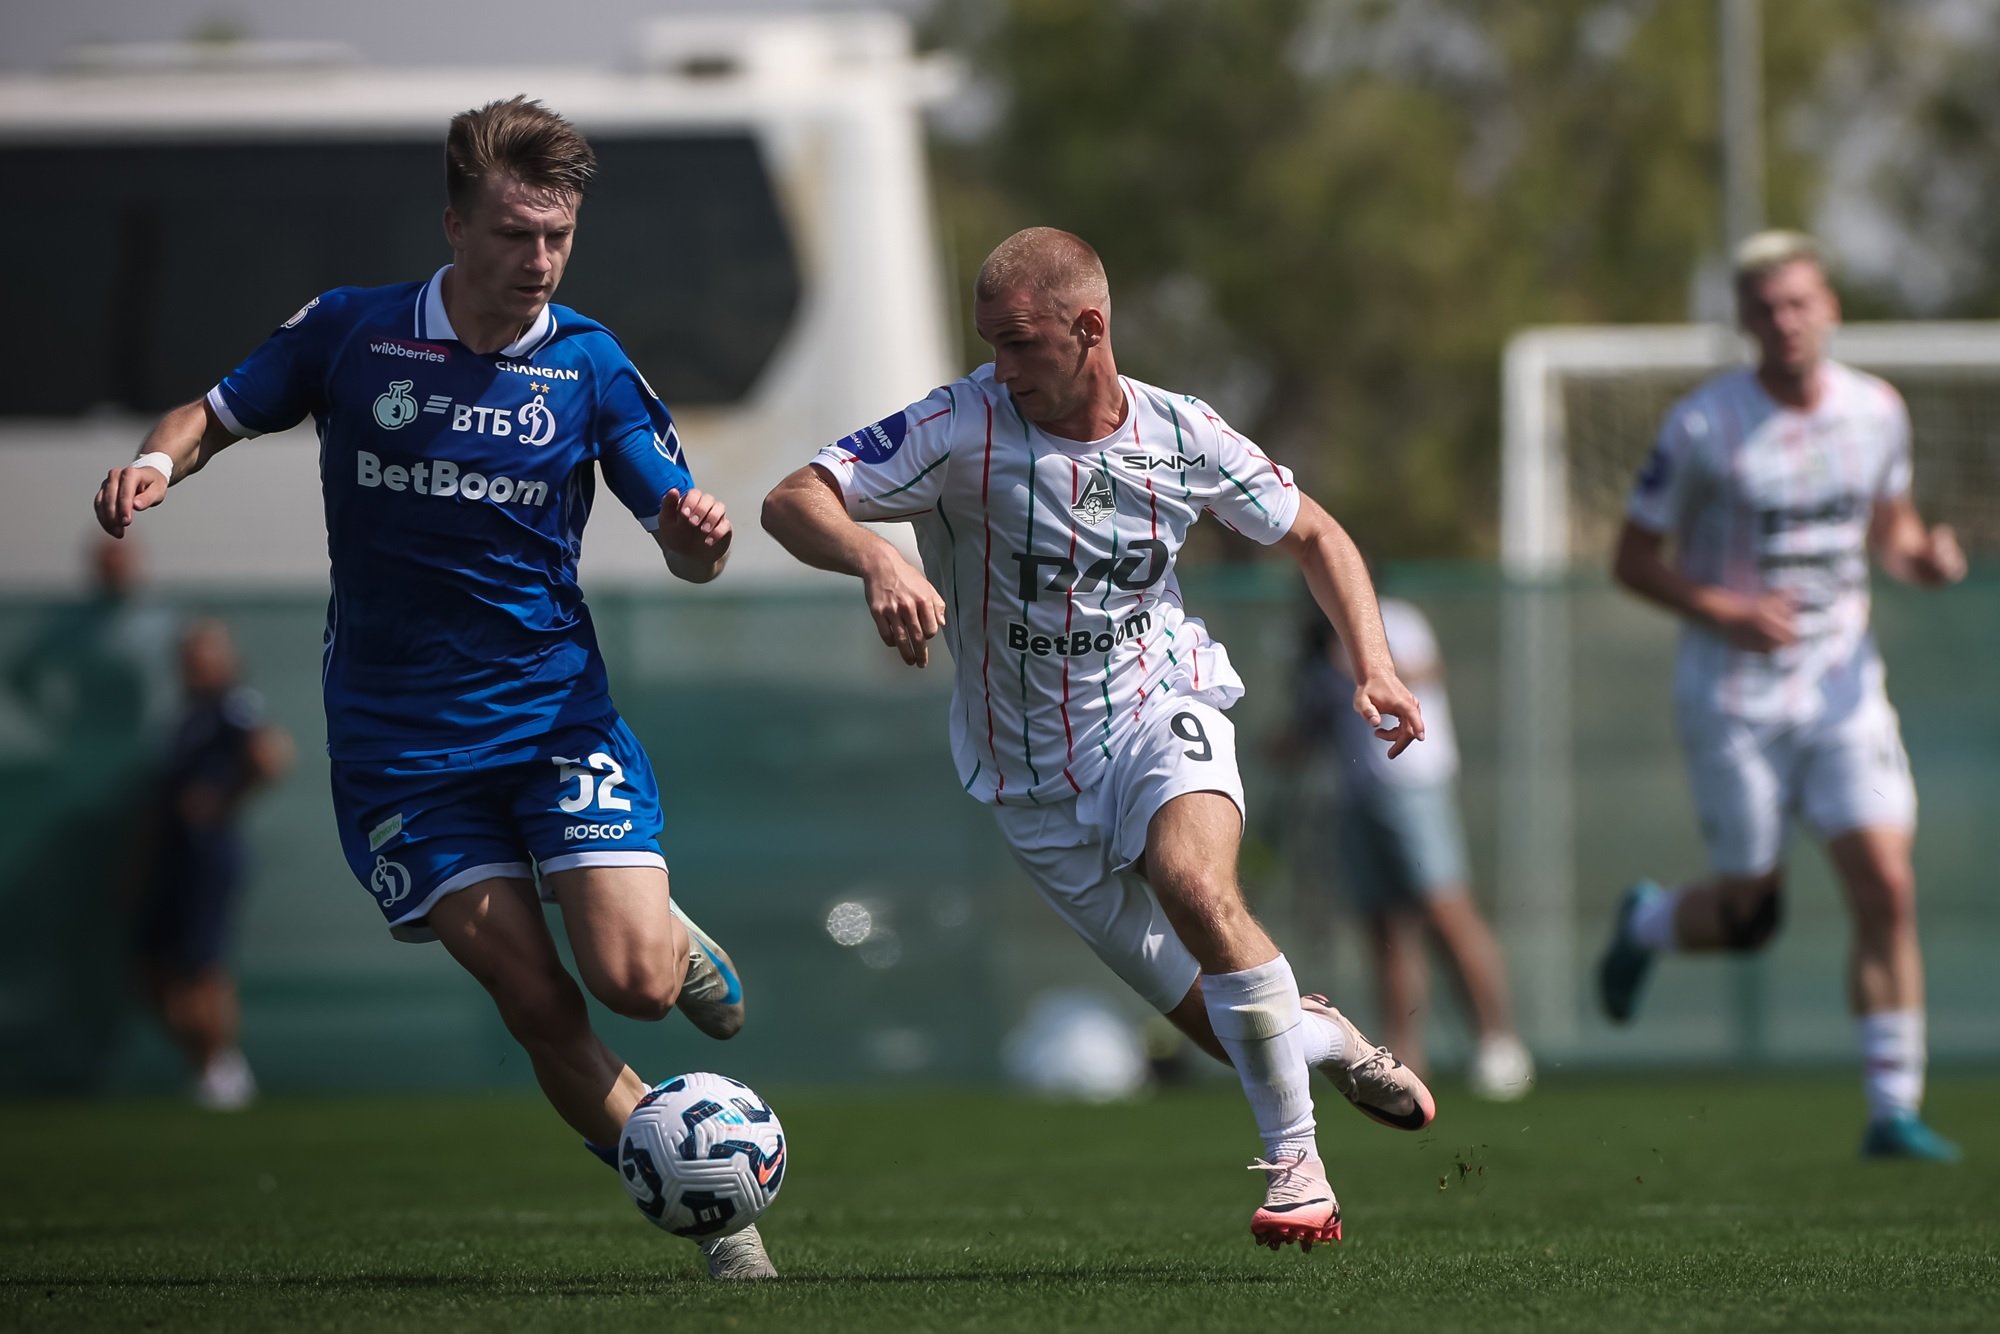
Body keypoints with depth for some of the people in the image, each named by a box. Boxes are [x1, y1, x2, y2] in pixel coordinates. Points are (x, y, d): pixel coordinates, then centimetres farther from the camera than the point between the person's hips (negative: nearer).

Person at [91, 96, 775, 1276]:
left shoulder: (588, 363, -3)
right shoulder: (349, 333, -4)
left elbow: (686, 552, 1)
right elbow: (218, 415, 11)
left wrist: (703, 537, -24)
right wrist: (159, 463, -11)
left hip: (557, 705, 0)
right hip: (399, 731, 0)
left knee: (633, 980, -16)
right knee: (536, 1002, -10)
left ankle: (683, 945, 21)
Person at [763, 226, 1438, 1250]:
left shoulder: (1181, 436, -8)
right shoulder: (963, 428, -16)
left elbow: (1312, 533, 9)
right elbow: (794, 502, -24)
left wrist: (1372, 662, -6)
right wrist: (875, 560, -46)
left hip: (1162, 713, -1)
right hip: (1036, 773, 1)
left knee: (1193, 882, -34)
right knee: (1212, 1021, 0)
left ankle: (1296, 1164, -22)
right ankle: (1321, 1036, 37)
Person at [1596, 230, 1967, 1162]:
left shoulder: (1876, 412, 2)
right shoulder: (1702, 426, -11)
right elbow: (1633, 559, -5)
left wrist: (1924, 556, -5)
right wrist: (1723, 612, -20)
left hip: (1844, 687, 3)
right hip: (1734, 697, -3)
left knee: (1887, 889, -11)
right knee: (1749, 916, 1)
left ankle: (1893, 1109, -5)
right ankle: (1647, 923, 37)